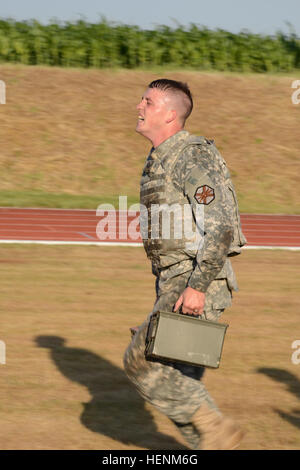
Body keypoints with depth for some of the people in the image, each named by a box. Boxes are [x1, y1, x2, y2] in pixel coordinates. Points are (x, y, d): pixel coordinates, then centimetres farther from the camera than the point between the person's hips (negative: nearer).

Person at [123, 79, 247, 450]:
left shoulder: (193, 158, -15)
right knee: (180, 377, 8)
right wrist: (165, 292, 23)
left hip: (199, 285, -10)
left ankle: (214, 428, -2)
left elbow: (220, 227, -22)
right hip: (176, 285, 10)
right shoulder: (159, 161, 16)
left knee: (142, 362, -9)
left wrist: (197, 287, -25)